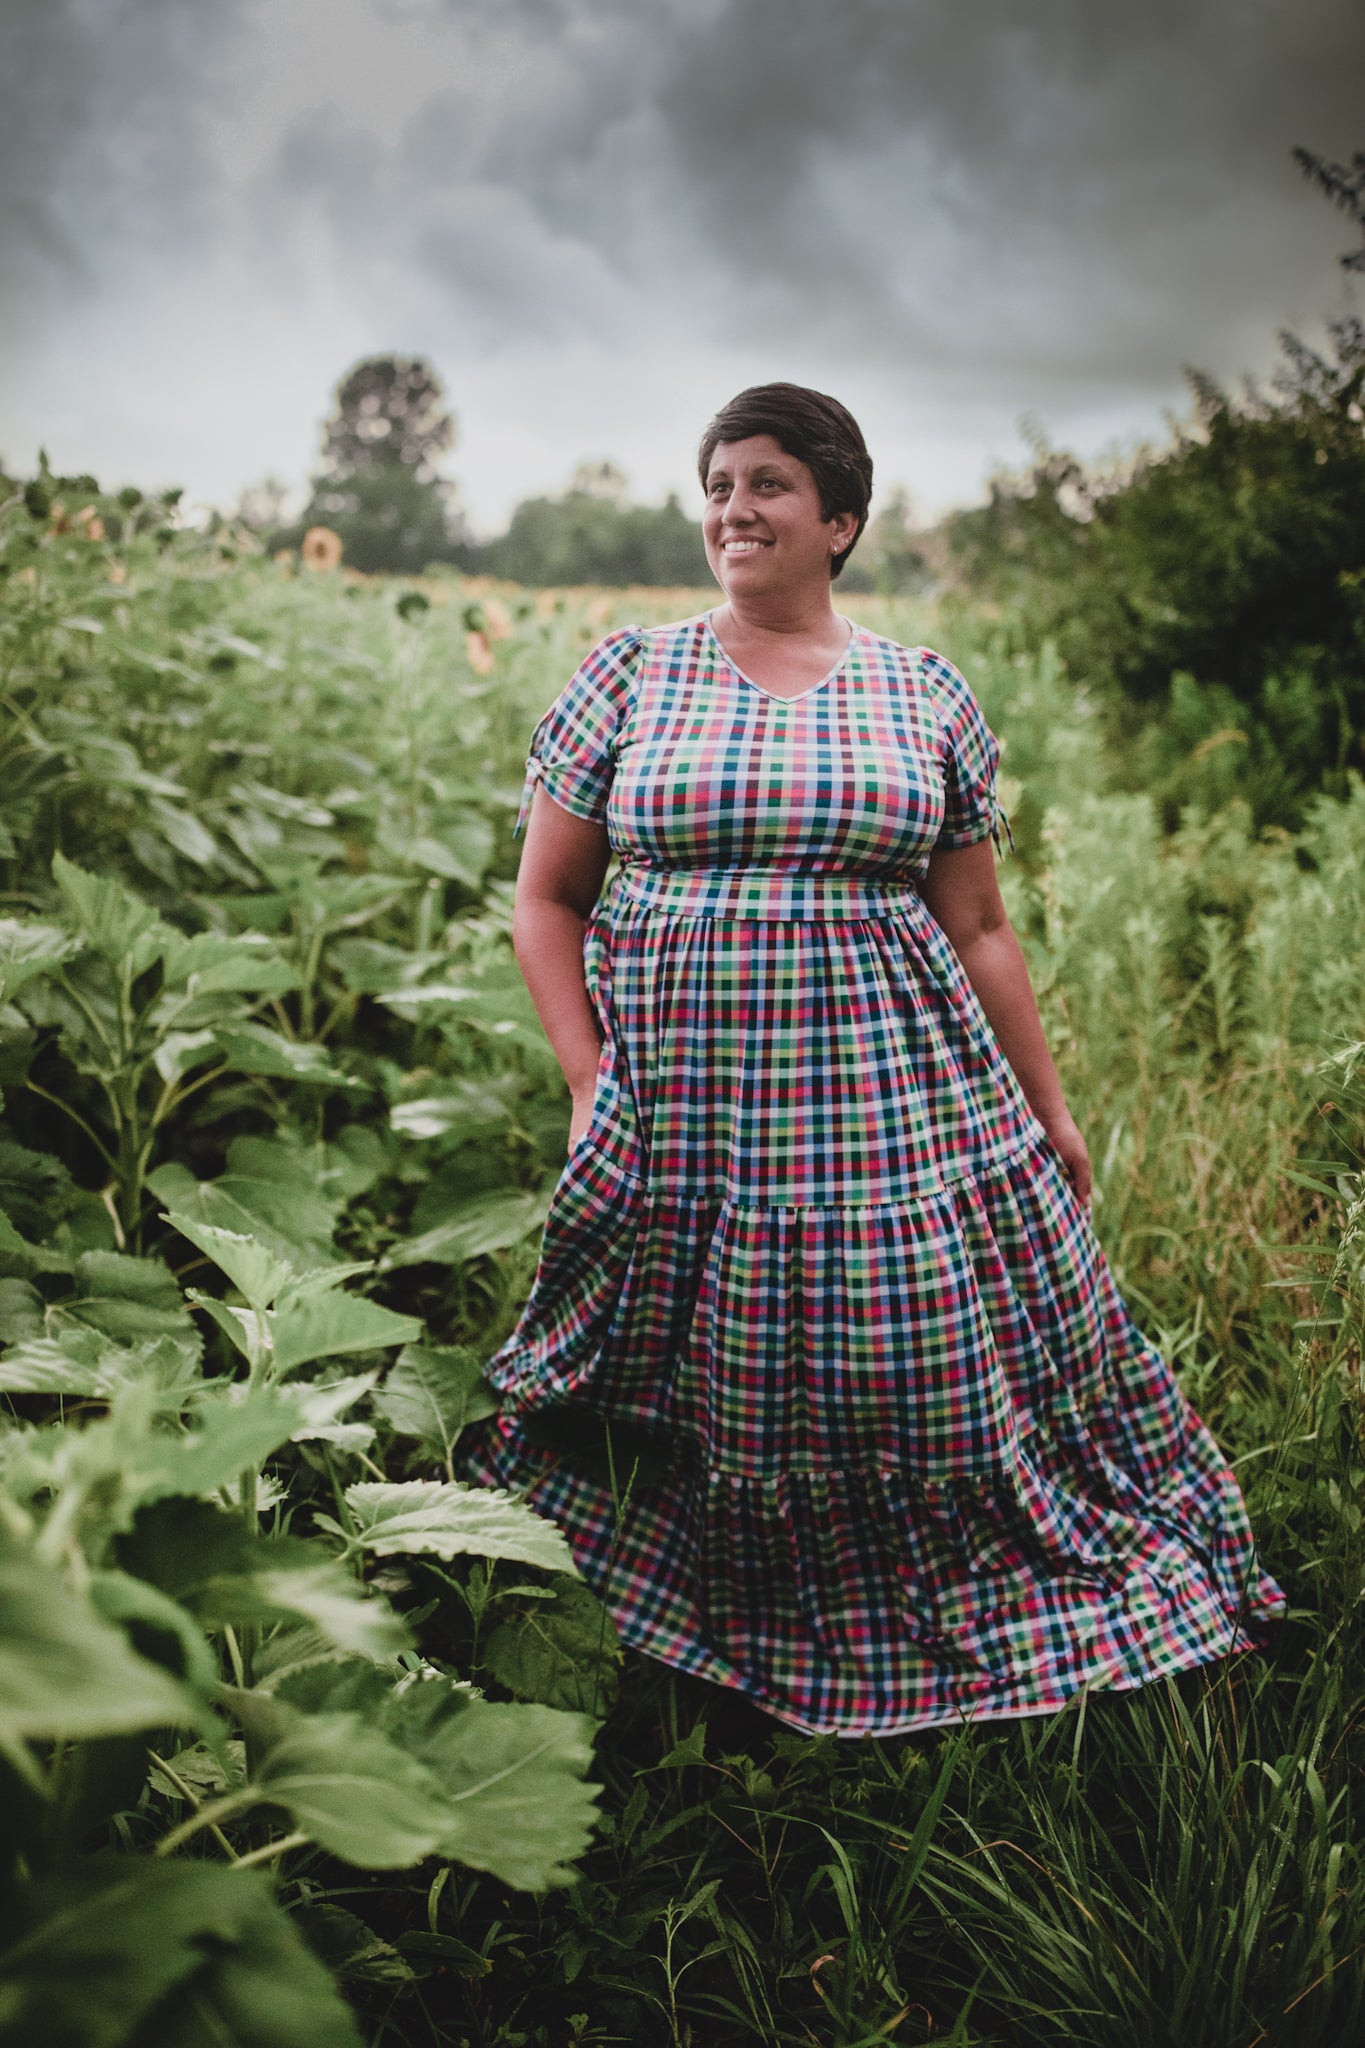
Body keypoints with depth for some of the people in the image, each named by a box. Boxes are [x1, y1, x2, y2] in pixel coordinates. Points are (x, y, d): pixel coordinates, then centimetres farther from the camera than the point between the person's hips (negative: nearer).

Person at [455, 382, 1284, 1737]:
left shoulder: (925, 699, 8)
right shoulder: (628, 676, 6)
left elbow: (980, 932, 11)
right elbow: (546, 900, 8)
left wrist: (1049, 1113, 11)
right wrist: (591, 1081, -2)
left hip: (902, 1111, 1)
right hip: (681, 1118, 0)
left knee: (934, 1382, 4)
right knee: (701, 1406, 5)